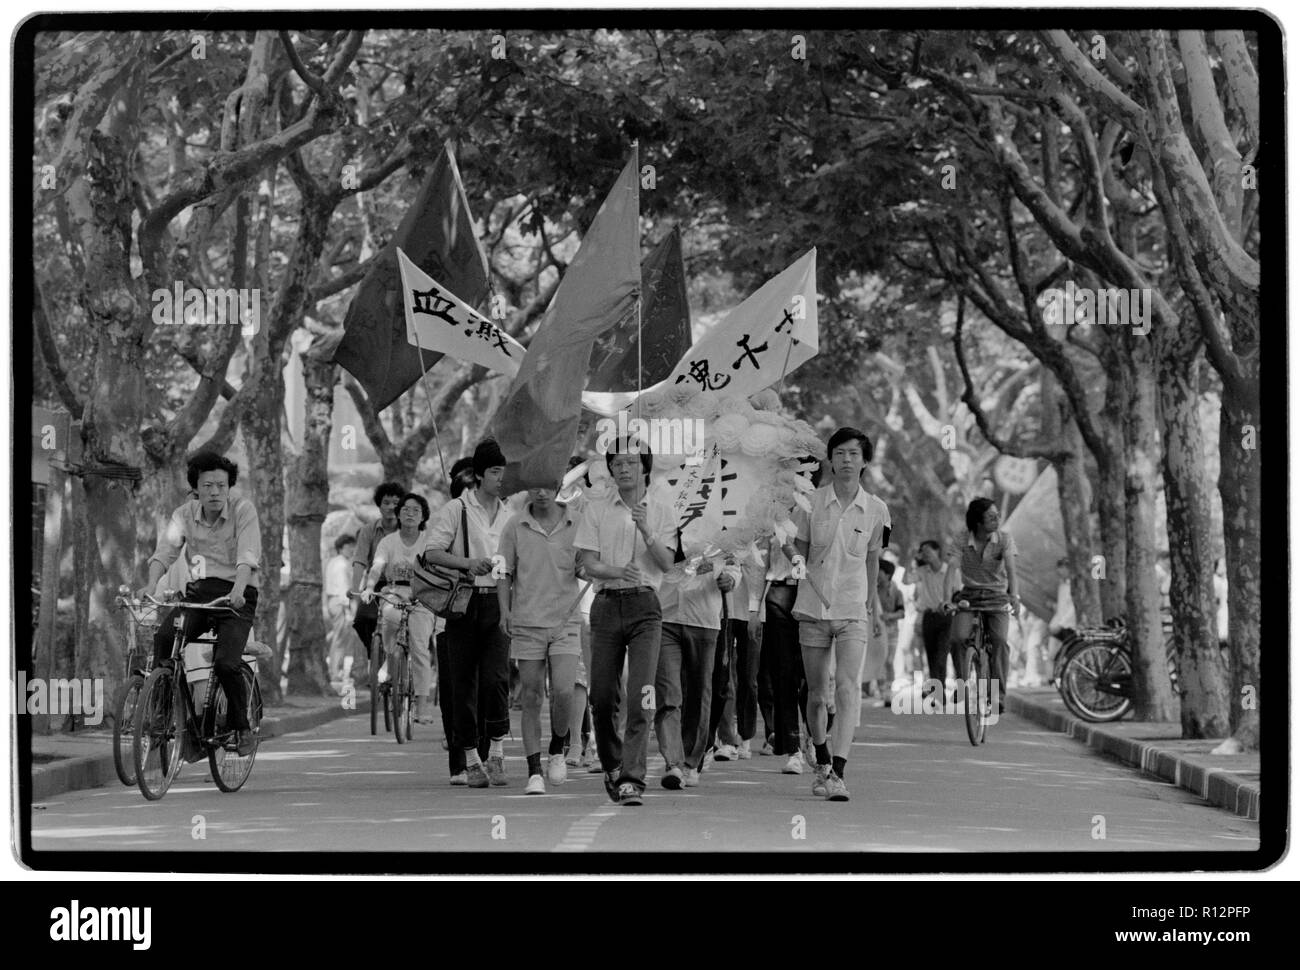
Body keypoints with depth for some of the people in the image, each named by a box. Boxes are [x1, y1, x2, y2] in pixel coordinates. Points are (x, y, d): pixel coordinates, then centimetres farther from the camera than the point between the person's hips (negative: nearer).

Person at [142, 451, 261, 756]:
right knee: (162, 637, -26)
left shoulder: (243, 510, -8)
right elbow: (165, 550, -8)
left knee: (226, 664, -23)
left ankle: (242, 728, 1)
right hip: (199, 591, 3)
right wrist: (151, 585, -28)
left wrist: (238, 590, -39)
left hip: (236, 596, -3)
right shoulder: (185, 514, 4)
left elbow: (248, 555, -21)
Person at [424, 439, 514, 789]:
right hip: (464, 602, -2)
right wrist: (468, 562, -20)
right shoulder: (455, 510, 0)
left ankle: (496, 754, -8)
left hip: (497, 603, 2)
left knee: (496, 678, -14)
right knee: (464, 683, 1)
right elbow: (431, 553, -8)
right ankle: (472, 760, 9)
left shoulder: (508, 515, 15)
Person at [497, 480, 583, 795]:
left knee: (564, 692, -13)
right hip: (527, 623, 0)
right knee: (531, 699, 0)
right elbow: (505, 573, 8)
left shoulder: (576, 524, 3)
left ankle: (557, 751, 14)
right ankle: (534, 772, 5)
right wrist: (505, 612, -4)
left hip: (565, 621, 0)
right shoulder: (515, 526, 3)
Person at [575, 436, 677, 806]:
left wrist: (647, 532, -19)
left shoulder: (662, 510, 7)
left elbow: (666, 562, -2)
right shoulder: (596, 510, 10)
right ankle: (611, 766, 24)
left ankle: (632, 778, -18)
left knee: (640, 695, -14)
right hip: (607, 605, 2)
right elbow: (588, 563, 2)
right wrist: (619, 571, -18)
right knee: (602, 695, 3)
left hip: (645, 605, -2)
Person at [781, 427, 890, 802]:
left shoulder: (875, 509, 1)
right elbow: (798, 548, 10)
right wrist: (792, 552, -11)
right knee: (817, 694, 7)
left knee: (848, 688, -18)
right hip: (813, 607, 1)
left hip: (853, 611, -1)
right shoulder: (811, 502, -1)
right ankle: (822, 760, 31)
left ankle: (838, 773, -22)